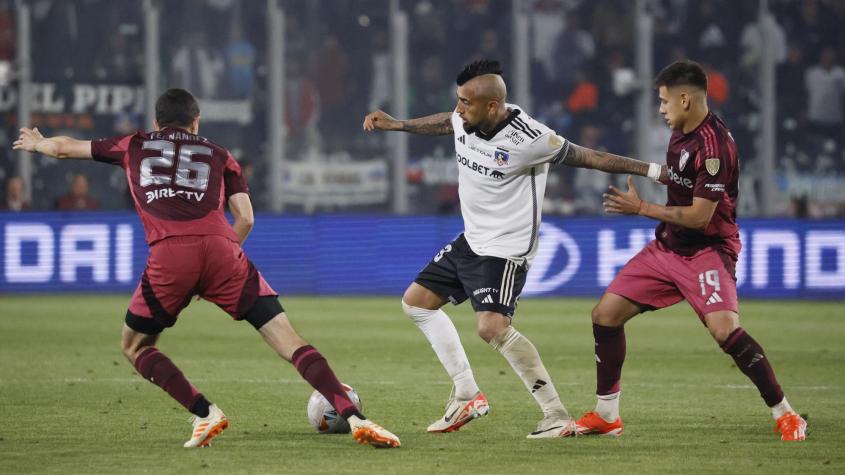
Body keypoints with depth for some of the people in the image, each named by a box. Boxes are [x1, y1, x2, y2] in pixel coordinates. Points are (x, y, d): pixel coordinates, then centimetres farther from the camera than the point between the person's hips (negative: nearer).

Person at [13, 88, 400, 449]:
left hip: (168, 255, -1)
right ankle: (354, 419, -14)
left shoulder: (133, 147, 29)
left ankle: (205, 413, 3)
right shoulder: (218, 155, 28)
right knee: (289, 341, 1)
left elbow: (65, 148, 43)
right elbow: (245, 218, 17)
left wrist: (36, 143, 64)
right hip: (220, 248, 1)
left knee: (135, 346, 22)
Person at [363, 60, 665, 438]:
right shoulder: (466, 120, -6)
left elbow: (586, 157, -17)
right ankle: (466, 396, 20)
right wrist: (396, 125, 26)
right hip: (471, 240, 9)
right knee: (416, 301, 14)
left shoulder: (529, 139, -26)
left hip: (506, 248, -9)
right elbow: (445, 123, 20)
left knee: (492, 327, -25)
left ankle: (557, 416, -19)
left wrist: (650, 170, -16)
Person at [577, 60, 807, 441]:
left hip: (707, 249, -9)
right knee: (605, 314, 3)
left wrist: (641, 208, -17)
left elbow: (699, 216, -23)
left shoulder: (713, 145, -22)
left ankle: (784, 415, -13)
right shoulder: (680, 133, 5)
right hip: (668, 247, 9)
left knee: (725, 330, -27)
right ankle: (606, 415, 16)